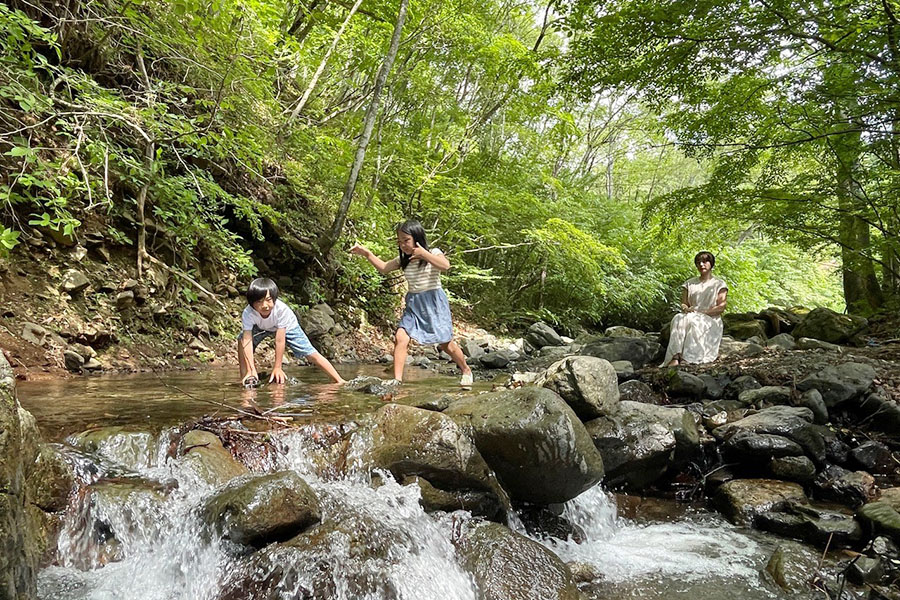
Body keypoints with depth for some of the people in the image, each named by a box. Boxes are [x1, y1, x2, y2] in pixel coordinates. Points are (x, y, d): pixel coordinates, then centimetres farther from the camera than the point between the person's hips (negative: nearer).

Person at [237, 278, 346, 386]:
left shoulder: (281, 309, -43)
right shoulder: (248, 314, -37)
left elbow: (280, 341, -40)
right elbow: (247, 340, -41)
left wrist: (277, 368, -37)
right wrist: (251, 369, -48)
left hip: (287, 327, -2)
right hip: (261, 328, 3)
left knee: (311, 354, -10)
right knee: (242, 339, -24)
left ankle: (339, 381, -4)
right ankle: (244, 377, -11)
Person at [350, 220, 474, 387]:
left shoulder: (433, 253, -8)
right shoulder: (403, 260, 7)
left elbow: (445, 265, -28)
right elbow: (384, 268, 18)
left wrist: (424, 254, -32)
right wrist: (367, 254, 8)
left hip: (433, 302, -4)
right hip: (413, 304, 5)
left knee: (445, 343, 3)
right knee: (400, 337, -16)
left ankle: (466, 370, 28)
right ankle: (397, 380, -15)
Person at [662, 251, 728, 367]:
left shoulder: (719, 284, 10)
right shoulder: (689, 283, 21)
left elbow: (721, 307, 0)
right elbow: (684, 303, 13)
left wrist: (701, 312, -14)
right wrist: (685, 308, -12)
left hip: (711, 321, -3)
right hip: (691, 316, 3)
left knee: (693, 320, -37)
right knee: (678, 318, -32)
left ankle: (686, 359, -50)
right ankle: (675, 358, -50)